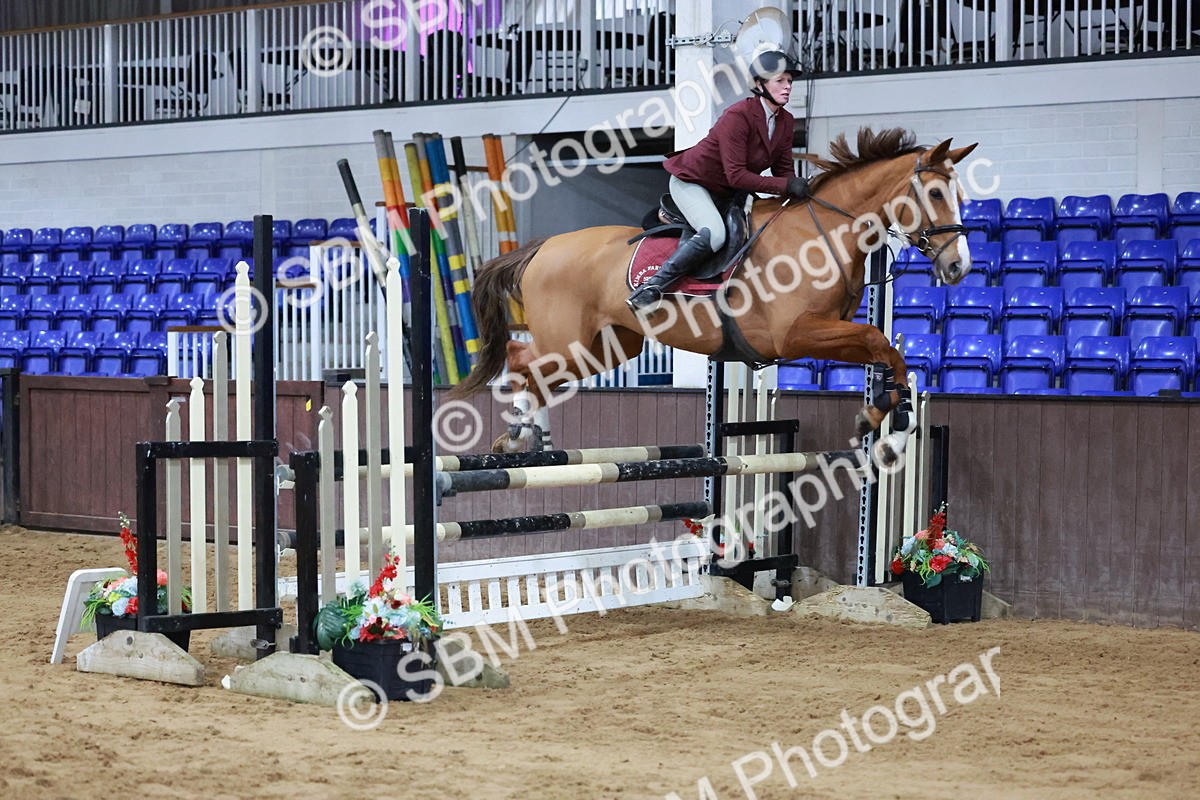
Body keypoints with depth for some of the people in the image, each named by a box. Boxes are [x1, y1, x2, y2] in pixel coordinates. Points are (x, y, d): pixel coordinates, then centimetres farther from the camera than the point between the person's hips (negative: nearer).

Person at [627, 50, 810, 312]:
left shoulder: (786, 122, -3)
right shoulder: (738, 116, -28)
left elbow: (784, 170, 3)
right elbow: (736, 175, -32)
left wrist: (798, 188, -19)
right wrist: (786, 186, -35)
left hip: (726, 192, 9)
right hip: (691, 182, -9)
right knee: (713, 234, -33)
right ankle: (651, 288, -29)